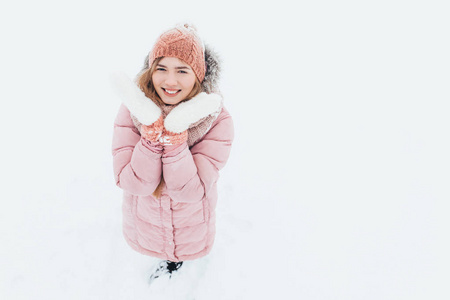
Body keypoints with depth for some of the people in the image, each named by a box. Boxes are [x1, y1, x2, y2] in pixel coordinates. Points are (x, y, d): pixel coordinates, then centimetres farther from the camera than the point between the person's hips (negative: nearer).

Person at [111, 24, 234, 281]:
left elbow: (191, 191, -32)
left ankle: (174, 260, 69)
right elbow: (133, 183, -28)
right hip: (145, 220, 1)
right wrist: (153, 129, -42)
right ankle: (170, 260, 69)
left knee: (185, 249, 31)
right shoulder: (132, 111, -25)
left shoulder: (218, 121, -30)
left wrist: (176, 134, -44)